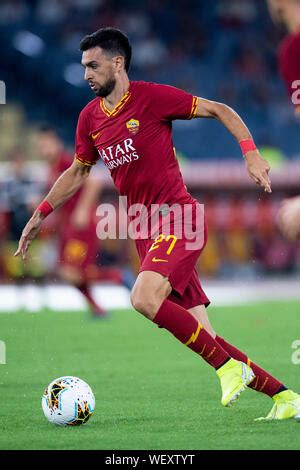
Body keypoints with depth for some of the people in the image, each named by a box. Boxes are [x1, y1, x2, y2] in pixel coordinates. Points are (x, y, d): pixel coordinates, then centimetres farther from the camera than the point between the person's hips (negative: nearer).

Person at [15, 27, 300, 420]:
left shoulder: (152, 97, -8)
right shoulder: (90, 118, 11)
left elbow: (220, 110, -1)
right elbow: (77, 172, 26)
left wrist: (251, 154, -13)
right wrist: (41, 214, 21)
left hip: (179, 218, -6)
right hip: (145, 230, 6)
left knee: (144, 297, -29)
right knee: (202, 336, 0)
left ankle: (229, 368, -16)